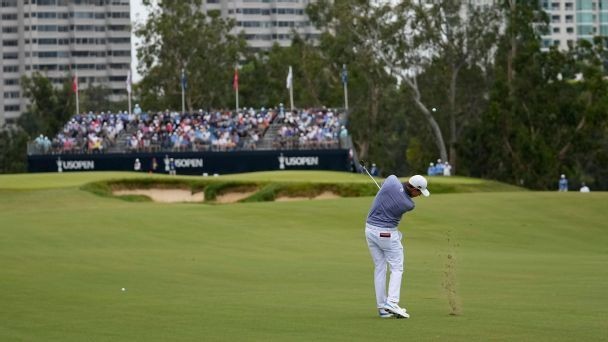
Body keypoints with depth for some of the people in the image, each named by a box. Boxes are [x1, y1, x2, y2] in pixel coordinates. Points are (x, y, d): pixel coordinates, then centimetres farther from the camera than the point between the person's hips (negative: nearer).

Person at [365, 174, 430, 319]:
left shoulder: (392, 180, -11)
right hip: (387, 233, -6)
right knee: (397, 268, 5)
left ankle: (382, 307, 10)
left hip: (370, 229, 6)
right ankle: (392, 302, -13)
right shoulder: (409, 205, -16)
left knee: (379, 268, 12)